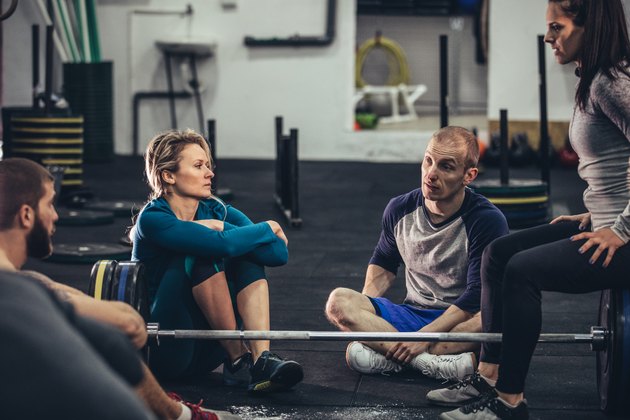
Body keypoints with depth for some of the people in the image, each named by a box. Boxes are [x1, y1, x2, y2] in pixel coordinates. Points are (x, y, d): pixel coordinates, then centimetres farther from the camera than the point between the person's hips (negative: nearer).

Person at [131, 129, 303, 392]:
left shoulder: (216, 212, 3)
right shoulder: (152, 219, -15)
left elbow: (279, 253, -12)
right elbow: (222, 244, -31)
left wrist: (221, 227, -18)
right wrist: (268, 229, -13)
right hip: (164, 349, -6)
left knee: (248, 251, -12)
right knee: (203, 253, -25)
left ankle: (261, 360, -26)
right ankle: (237, 359, -19)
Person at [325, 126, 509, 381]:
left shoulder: (487, 220, -14)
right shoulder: (400, 209, 1)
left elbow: (478, 296, -20)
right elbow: (383, 265, 17)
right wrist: (361, 314, -1)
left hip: (462, 321, -4)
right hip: (412, 314, 4)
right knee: (338, 301, -22)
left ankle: (385, 356, -35)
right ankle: (436, 363, -36)